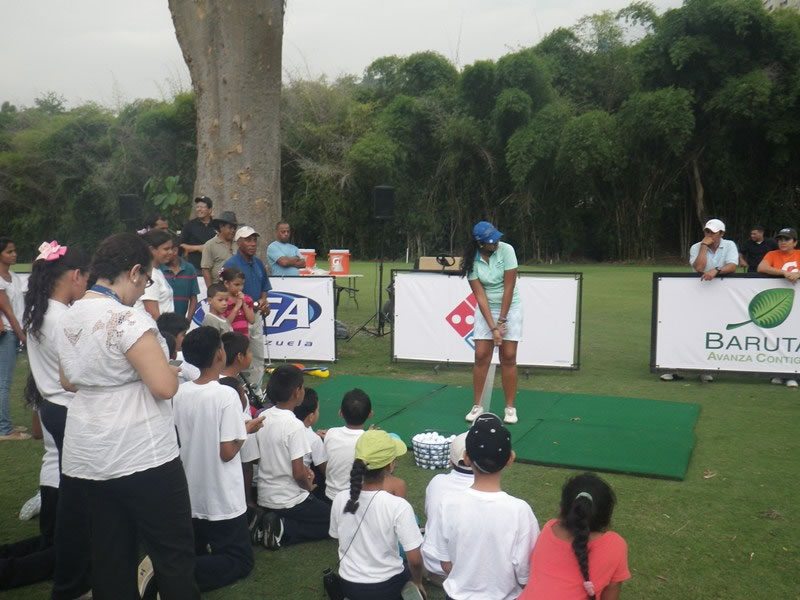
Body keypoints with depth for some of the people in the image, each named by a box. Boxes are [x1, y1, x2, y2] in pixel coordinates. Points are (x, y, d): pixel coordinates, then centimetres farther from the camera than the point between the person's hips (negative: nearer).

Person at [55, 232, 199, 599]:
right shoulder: (129, 319, -19)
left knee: (110, 554, 15)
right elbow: (165, 387, -22)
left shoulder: (67, 319, 6)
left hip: (86, 458, 8)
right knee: (174, 553, 5)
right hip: (141, 457, -8)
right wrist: (172, 370, -3)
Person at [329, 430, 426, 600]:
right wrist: (418, 583, 1)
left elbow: (338, 538, 3)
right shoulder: (398, 506, -26)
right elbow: (414, 560, -20)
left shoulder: (340, 499, -13)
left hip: (349, 584, 3)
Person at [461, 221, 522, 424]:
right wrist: (493, 327, -19)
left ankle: (510, 408, 6)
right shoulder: (472, 261, -12)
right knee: (481, 356, -4)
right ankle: (476, 406, 7)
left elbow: (509, 287, -16)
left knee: (508, 357, -3)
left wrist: (502, 320, -14)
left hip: (510, 307, -1)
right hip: (485, 309, 1)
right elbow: (480, 296, -13)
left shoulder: (506, 250, -17)